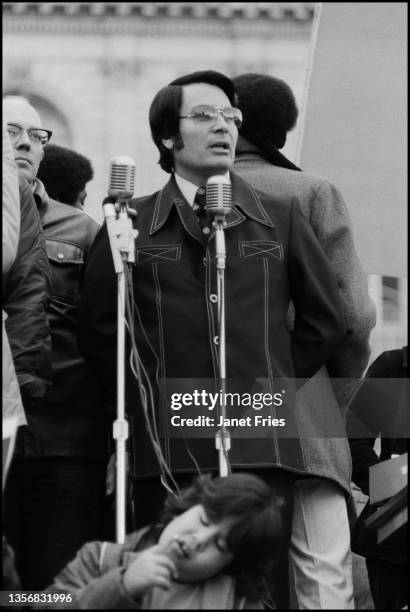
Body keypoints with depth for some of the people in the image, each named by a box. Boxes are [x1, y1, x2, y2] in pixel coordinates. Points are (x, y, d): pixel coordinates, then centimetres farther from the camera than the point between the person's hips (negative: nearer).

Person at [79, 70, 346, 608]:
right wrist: (146, 398, 5)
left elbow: (325, 319, 16)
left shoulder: (280, 217, 12)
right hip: (164, 454, -1)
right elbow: (98, 330, 9)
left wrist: (272, 383, 11)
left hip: (261, 448, 1)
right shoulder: (131, 225, 7)